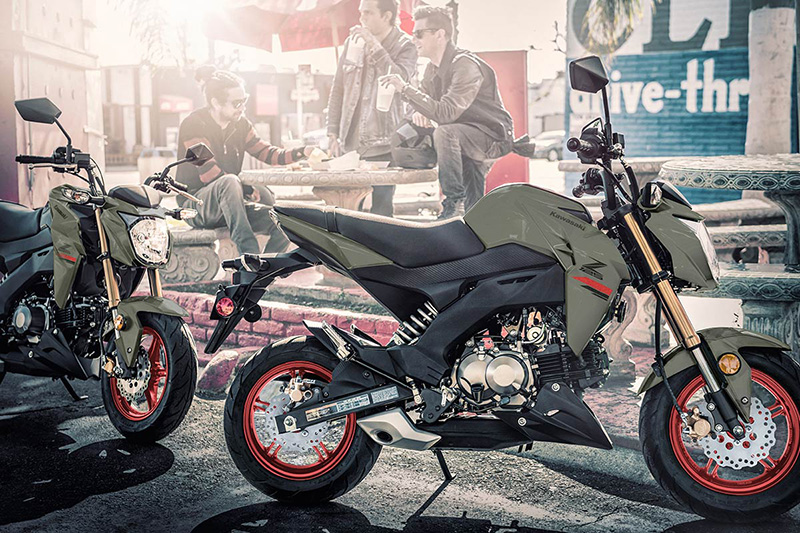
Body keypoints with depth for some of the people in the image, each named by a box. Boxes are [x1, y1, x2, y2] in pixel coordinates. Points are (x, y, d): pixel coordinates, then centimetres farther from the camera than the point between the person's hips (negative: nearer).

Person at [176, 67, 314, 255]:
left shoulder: (240, 124, 10)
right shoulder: (193, 125, -12)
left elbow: (266, 153, 8)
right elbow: (209, 175, -19)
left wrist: (302, 152, -7)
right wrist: (248, 190, -20)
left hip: (230, 206, 6)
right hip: (196, 204, -6)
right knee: (230, 182, -39)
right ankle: (249, 252, -41)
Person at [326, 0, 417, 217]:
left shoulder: (405, 46, 2)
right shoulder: (353, 42, 13)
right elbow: (338, 90, 16)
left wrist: (374, 45, -15)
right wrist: (333, 132, 11)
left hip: (383, 147, -4)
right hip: (349, 144, 5)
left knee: (380, 210, -6)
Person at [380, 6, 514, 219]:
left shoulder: (466, 65, -23)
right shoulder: (433, 68, 5)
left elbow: (446, 113, -33)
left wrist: (405, 88, -32)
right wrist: (419, 114, -13)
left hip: (494, 137, -9)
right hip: (467, 137, 9)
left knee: (445, 132, -32)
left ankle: (454, 202, -23)